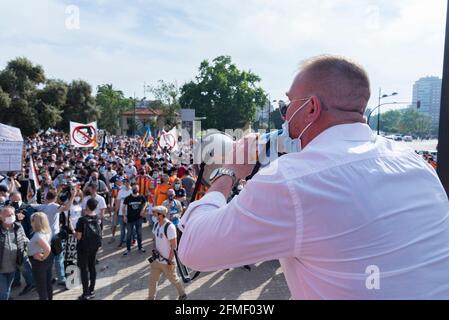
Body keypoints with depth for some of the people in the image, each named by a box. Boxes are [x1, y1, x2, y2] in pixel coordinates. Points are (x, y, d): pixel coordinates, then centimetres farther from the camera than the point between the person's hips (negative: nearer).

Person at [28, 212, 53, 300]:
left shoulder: (38, 235, -27)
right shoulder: (47, 231, -1)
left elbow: (48, 248, -38)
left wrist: (43, 258, -23)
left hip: (39, 262, -8)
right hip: (48, 259, 9)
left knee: (41, 286, 7)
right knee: (48, 283, 21)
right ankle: (49, 298, 35)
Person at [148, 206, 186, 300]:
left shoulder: (169, 227, -22)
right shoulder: (156, 225, 2)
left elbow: (173, 246, -20)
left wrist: (170, 261, -19)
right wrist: (155, 250, -2)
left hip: (167, 261, -7)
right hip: (157, 260, 7)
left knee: (174, 279, 12)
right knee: (152, 280, 10)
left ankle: (182, 295, 35)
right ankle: (151, 298, 26)